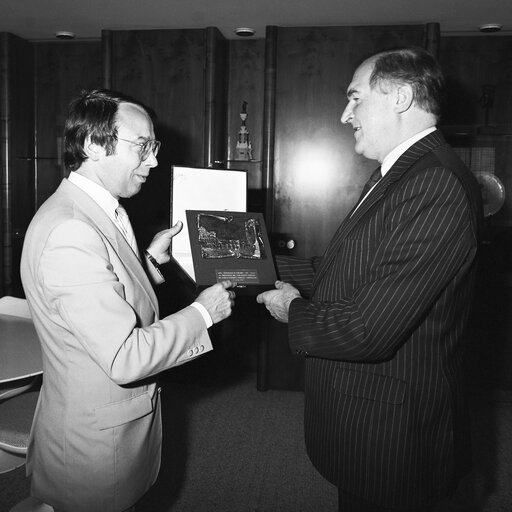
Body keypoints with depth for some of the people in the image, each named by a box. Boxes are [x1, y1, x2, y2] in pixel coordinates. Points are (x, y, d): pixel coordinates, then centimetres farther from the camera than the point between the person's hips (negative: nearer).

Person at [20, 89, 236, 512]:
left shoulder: (94, 211, 4)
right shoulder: (68, 232, -29)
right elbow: (125, 358, -31)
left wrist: (150, 257, 4)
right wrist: (202, 313, -21)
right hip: (95, 442, -9)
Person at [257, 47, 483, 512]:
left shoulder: (436, 188, -27)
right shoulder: (406, 174, 7)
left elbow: (369, 331, -30)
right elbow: (342, 272, 9)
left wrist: (294, 310, -12)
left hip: (388, 435, -8)